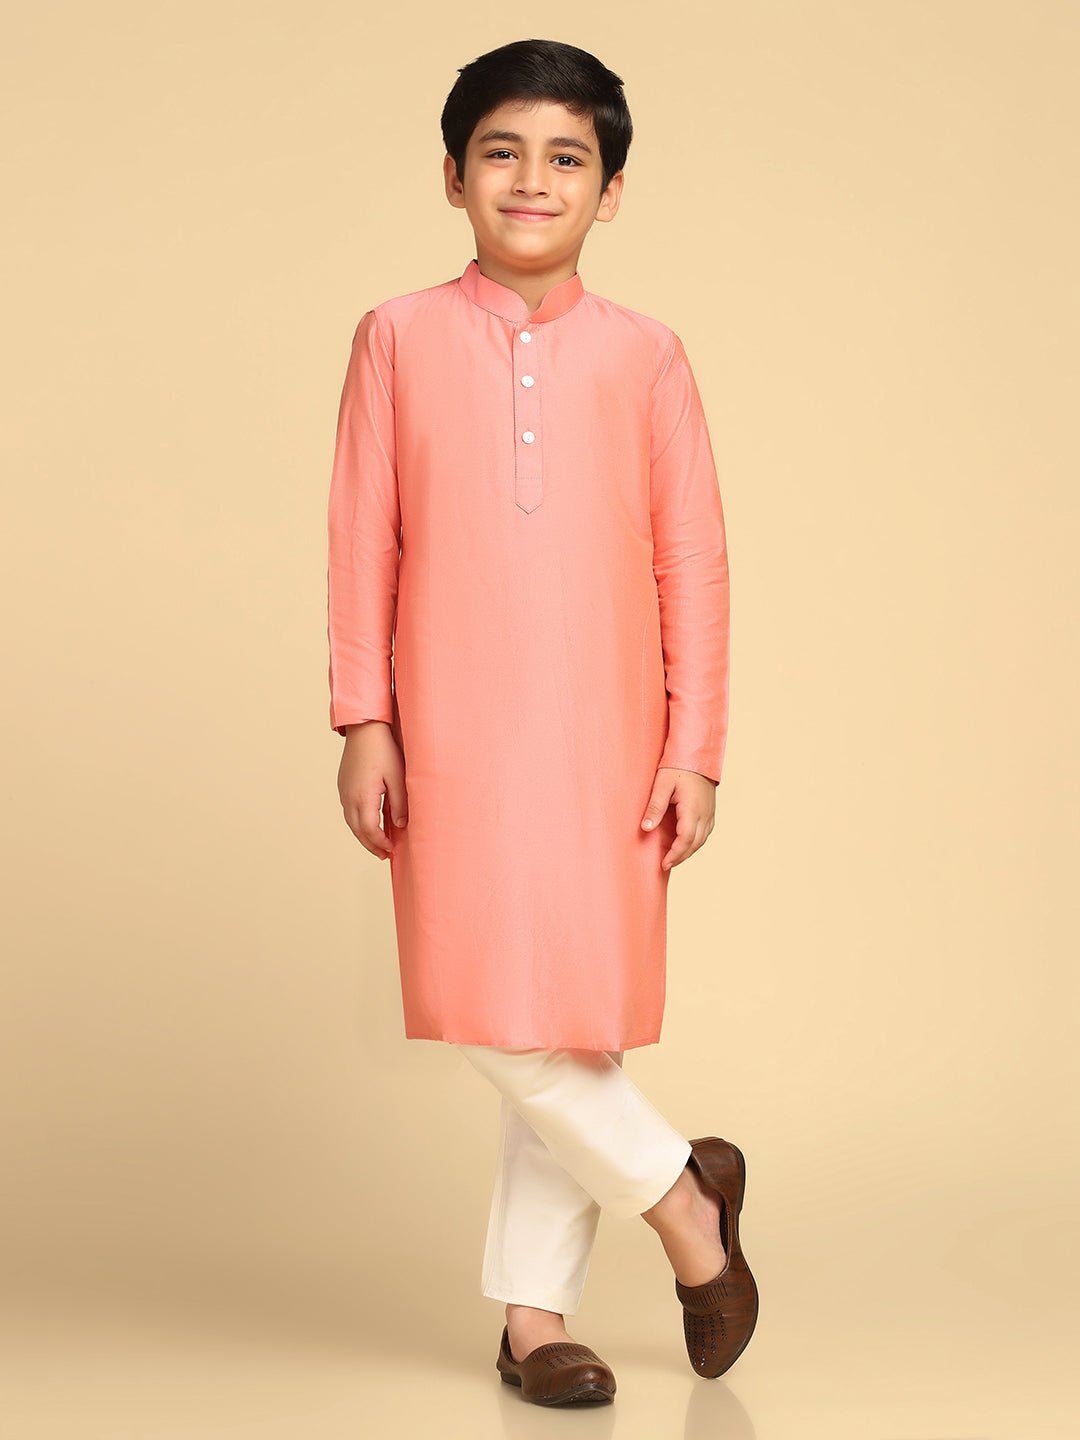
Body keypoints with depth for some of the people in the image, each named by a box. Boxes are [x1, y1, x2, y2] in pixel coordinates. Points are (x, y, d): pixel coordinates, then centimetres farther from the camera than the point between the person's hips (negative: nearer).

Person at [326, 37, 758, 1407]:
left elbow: (693, 562, 5)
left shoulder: (643, 356, 5)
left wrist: (694, 750, 0)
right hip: (454, 737, 0)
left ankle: (535, 1308, 17)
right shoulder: (399, 338, 5)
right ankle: (680, 1193, 14)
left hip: (605, 741, 1)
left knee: (583, 1022, 3)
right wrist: (362, 723, -1)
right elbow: (362, 540, 4)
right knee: (495, 1018, -8)